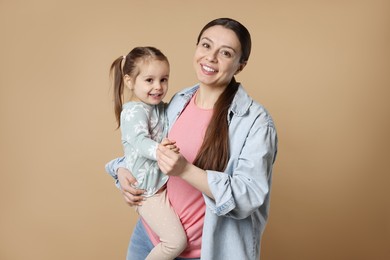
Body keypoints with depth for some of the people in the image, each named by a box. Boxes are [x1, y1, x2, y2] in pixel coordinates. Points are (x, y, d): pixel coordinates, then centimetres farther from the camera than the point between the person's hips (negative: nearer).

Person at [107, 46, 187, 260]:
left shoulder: (160, 108, 8)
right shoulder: (133, 111, -16)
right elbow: (140, 141, -34)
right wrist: (158, 151, -54)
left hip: (165, 181, 8)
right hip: (148, 189, -8)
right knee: (177, 241, -11)